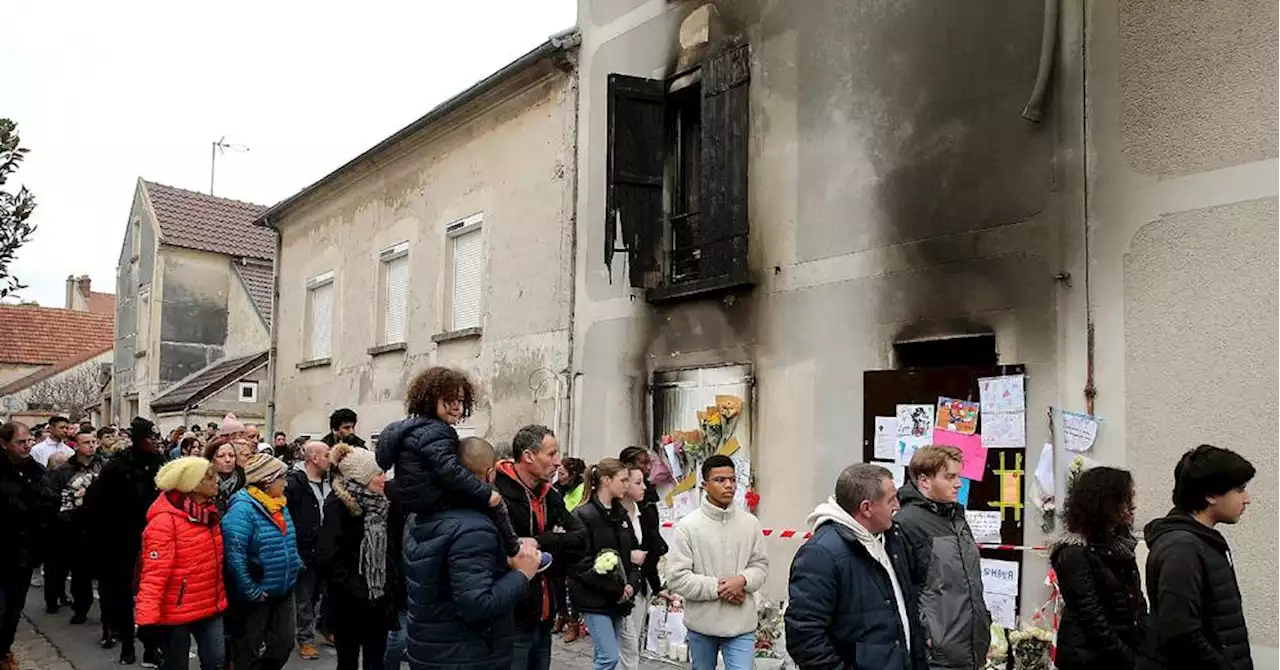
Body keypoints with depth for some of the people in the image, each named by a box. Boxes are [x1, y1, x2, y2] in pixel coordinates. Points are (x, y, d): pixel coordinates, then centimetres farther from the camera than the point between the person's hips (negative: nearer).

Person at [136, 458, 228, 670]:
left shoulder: (208, 512, 5)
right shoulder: (165, 520, -18)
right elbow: (154, 572, -22)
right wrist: (148, 618, -26)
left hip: (209, 605, 7)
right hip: (178, 610, -6)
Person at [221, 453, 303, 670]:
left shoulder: (280, 505, 7)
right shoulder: (243, 509, -21)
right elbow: (234, 553, -28)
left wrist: (295, 566, 9)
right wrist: (250, 591, -25)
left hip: (283, 591, 8)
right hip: (257, 596, -8)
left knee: (283, 645, 16)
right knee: (250, 653, 9)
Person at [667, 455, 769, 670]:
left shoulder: (750, 523, -1)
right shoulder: (687, 526, -10)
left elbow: (761, 565, 6)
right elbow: (676, 578, -13)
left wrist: (743, 580, -15)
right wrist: (717, 588, -17)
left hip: (741, 624, 1)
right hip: (702, 623, -1)